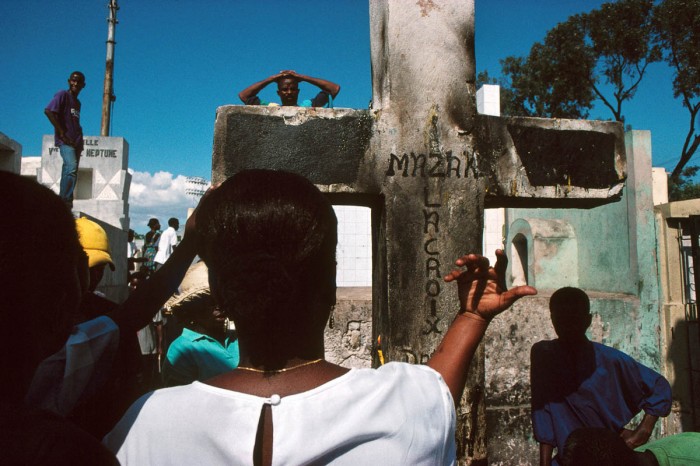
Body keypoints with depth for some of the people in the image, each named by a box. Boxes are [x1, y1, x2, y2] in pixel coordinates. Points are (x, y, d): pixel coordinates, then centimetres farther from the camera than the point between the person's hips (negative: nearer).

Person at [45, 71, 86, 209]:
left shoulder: (77, 102, 21)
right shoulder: (63, 95, -2)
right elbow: (48, 111, -14)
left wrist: (80, 141, 13)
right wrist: (62, 133, -16)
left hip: (75, 142, 8)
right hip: (65, 140, -8)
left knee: (70, 172, 7)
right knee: (72, 168, -24)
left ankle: (63, 203, 10)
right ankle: (64, 201, -22)